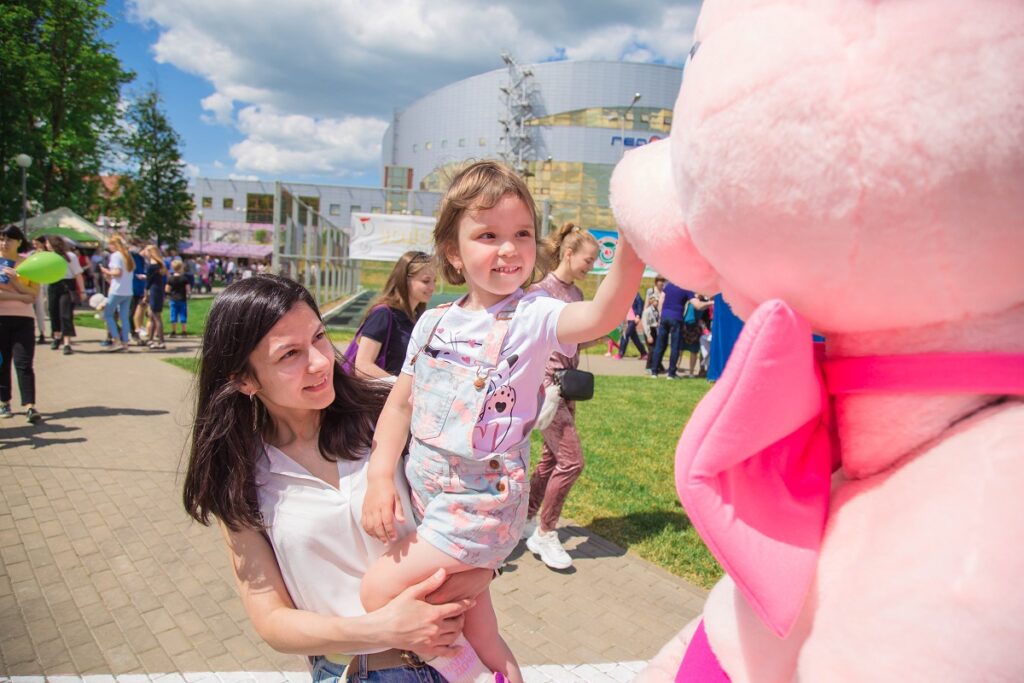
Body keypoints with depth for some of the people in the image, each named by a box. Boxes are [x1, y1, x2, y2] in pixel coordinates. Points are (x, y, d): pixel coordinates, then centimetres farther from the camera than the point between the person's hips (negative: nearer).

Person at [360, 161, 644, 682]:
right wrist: (380, 477, -4)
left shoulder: (530, 316, -15)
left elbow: (599, 316, -36)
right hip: (427, 491, 6)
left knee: (381, 589, -7)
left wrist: (631, 245, -52)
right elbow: (401, 404, 5)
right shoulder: (434, 323, 1)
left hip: (482, 503, -6)